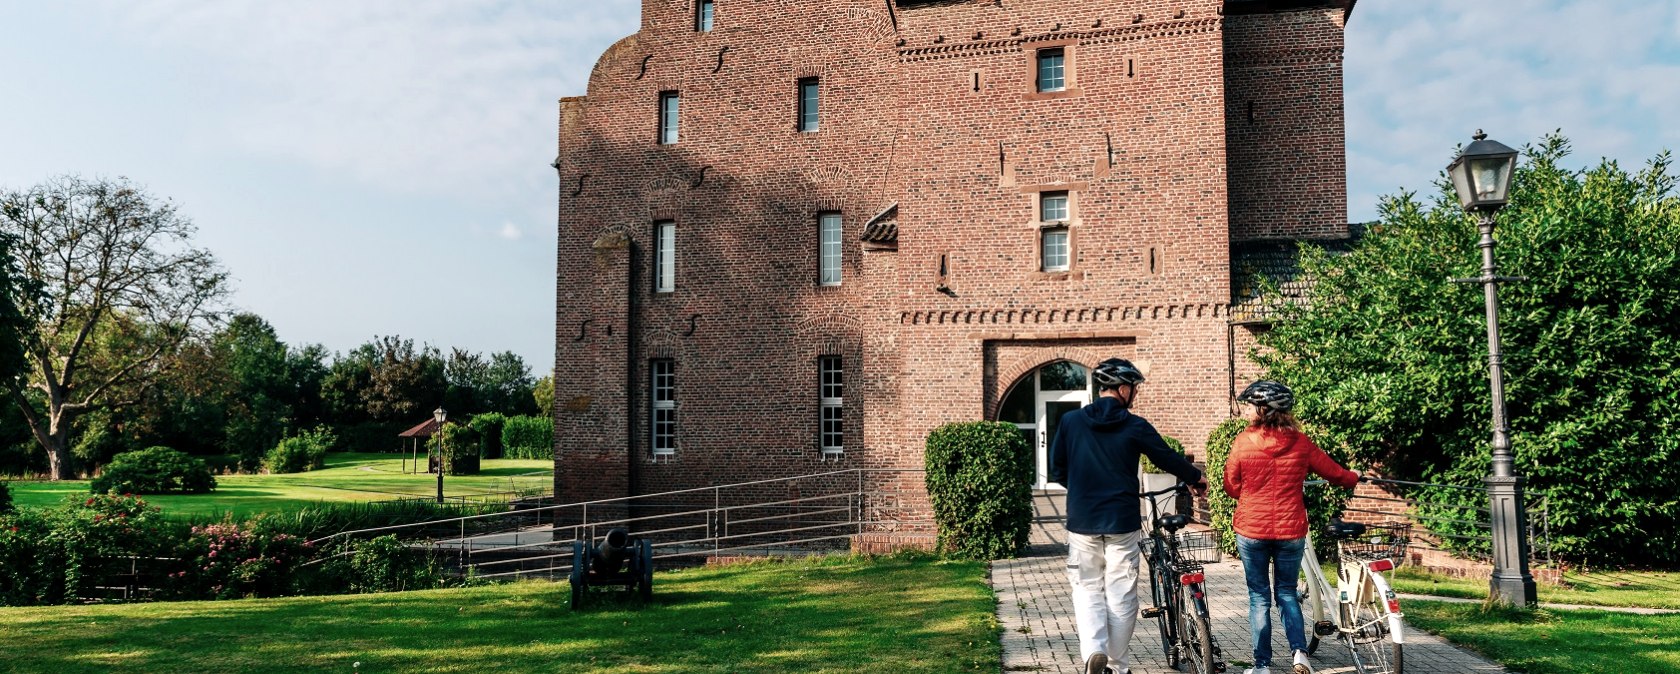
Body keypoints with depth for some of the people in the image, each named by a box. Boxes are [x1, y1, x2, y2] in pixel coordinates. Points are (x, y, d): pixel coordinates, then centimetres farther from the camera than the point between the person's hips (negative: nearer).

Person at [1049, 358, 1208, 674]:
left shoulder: (1070, 421, 0)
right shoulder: (1135, 426, -6)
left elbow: (1057, 471, 5)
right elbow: (1169, 458, 6)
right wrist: (1197, 478, 25)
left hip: (1082, 522, 2)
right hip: (1122, 523, -1)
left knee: (1088, 590, 11)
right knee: (1121, 596, 9)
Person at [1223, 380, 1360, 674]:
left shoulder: (1243, 441, -10)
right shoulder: (1300, 442, -3)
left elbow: (1232, 487, -2)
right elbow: (1334, 472, 10)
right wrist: (1353, 477, 32)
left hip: (1251, 530, -2)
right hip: (1291, 531, 2)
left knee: (1259, 596, 9)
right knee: (1287, 593, 18)